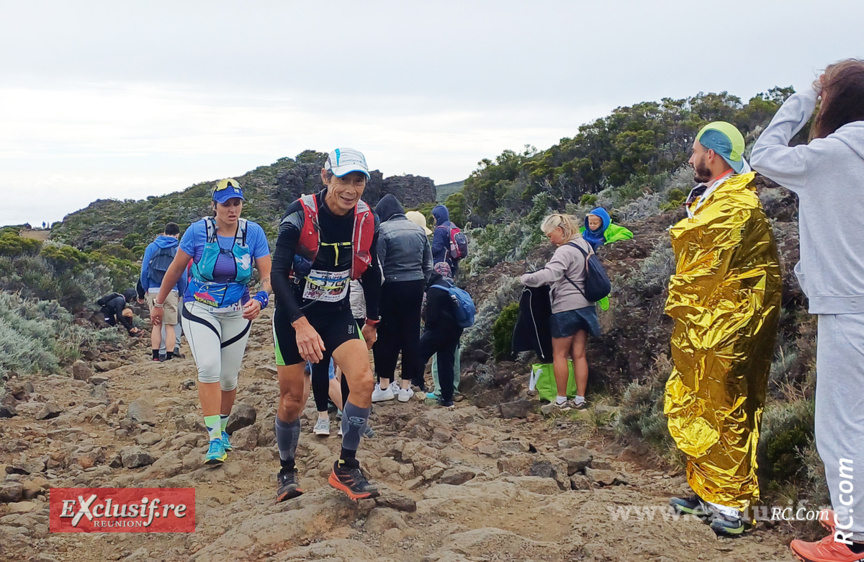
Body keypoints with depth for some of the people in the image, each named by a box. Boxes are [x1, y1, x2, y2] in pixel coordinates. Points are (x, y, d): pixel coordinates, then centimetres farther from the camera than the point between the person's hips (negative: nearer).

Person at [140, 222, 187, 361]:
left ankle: (156, 355, 8)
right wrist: (180, 293, 11)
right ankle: (170, 355, 2)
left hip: (153, 291, 2)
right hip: (171, 291, -2)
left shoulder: (151, 247, 8)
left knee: (156, 324, 9)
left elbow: (144, 270, 3)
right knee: (170, 325, 3)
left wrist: (146, 289, 13)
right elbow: (182, 275, 0)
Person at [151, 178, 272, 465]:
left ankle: (221, 429, 34)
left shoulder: (253, 232, -7)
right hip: (199, 310, -2)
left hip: (237, 314, 2)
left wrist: (260, 300, -28)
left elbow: (267, 275, -8)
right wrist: (159, 303, 11)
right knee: (209, 368, -22)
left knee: (228, 378, 9)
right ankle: (215, 439, -17)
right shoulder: (198, 231, -9)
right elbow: (176, 269, 3)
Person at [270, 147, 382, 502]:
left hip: (336, 312, 3)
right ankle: (287, 471, 27)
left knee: (363, 380, -17)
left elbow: (370, 271, 8)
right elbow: (278, 274, -28)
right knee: (292, 398, 4)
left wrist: (372, 320, 16)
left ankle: (346, 469, -1)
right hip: (294, 313, -3)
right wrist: (301, 325, -39)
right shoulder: (300, 216, -22)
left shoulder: (366, 221, -8)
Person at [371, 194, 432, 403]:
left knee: (386, 336, 4)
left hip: (392, 287, -5)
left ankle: (384, 386, 8)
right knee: (411, 334, 8)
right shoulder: (418, 230, 10)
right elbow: (428, 265, 13)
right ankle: (406, 386, 14)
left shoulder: (383, 230, -8)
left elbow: (376, 266, -13)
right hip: (415, 286, 5)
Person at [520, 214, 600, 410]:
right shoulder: (586, 246, 10)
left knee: (559, 355, 4)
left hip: (566, 309, -8)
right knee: (579, 355, 10)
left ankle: (561, 400, 9)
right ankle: (580, 399, 12)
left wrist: (525, 278, -16)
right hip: (586, 307, 8)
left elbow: (549, 275, -29)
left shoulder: (565, 251, -18)